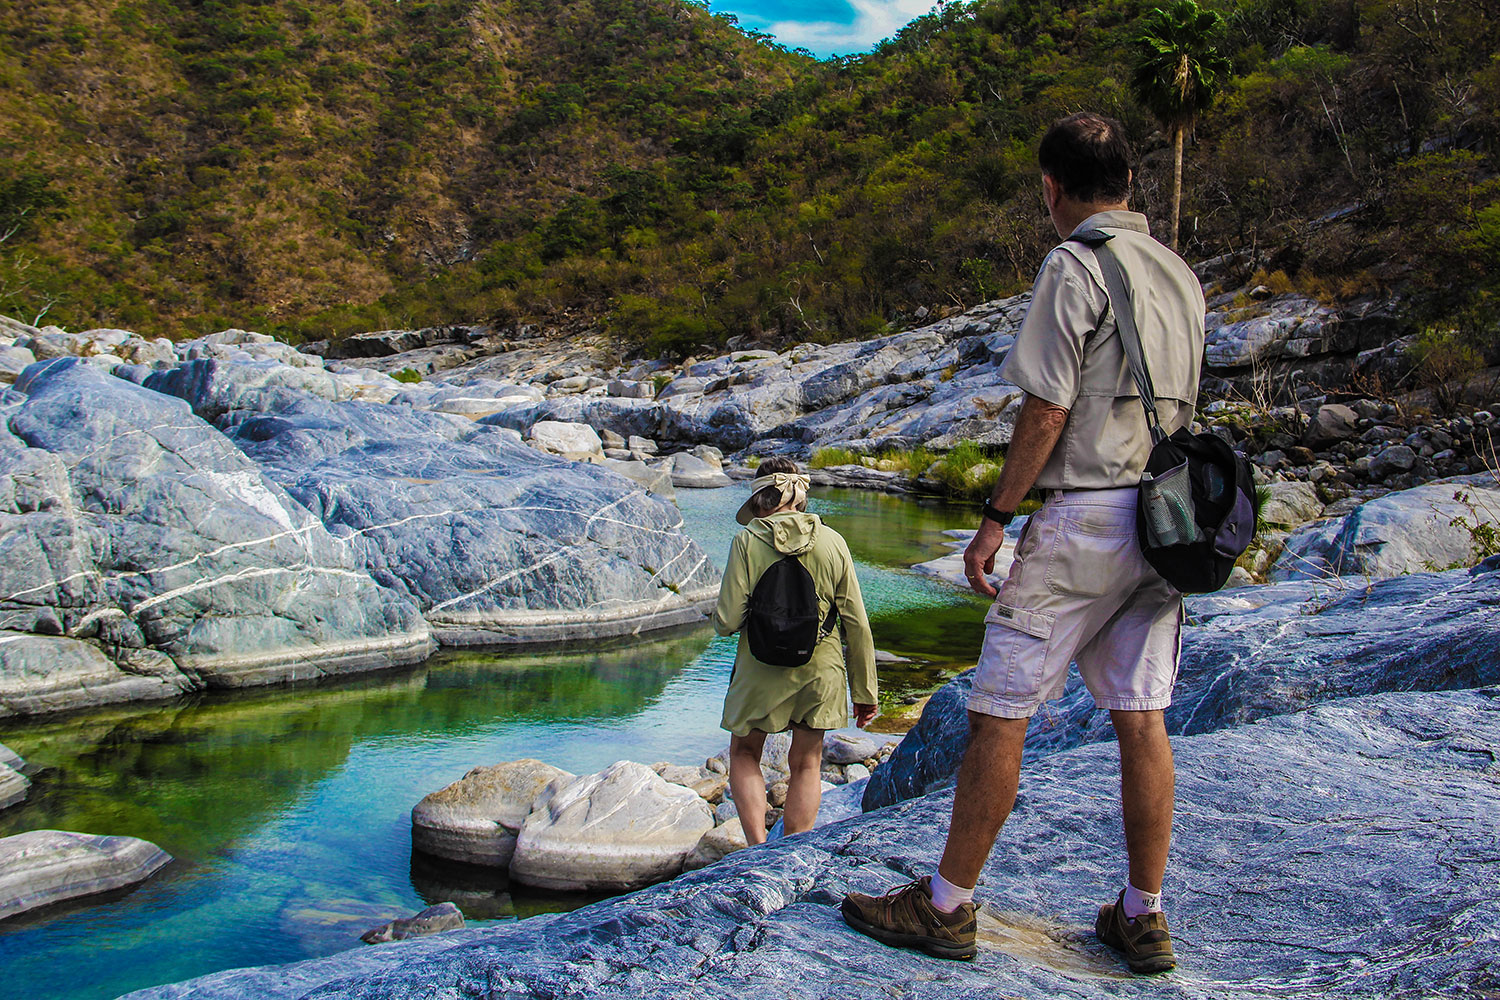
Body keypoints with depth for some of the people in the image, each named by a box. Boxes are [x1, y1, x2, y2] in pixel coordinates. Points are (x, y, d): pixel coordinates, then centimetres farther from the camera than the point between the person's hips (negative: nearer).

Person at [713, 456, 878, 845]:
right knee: (806, 764, 15)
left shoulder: (748, 541, -10)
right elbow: (857, 624, -1)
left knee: (744, 754, 18)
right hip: (820, 668, 2)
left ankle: (759, 849, 4)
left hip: (761, 669, -2)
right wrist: (864, 691, 7)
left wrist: (723, 621, 13)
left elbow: (727, 621, -12)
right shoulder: (832, 542, -3)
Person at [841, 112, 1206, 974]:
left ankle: (947, 905, 6)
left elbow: (1046, 412, -15)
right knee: (1142, 716, 10)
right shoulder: (1181, 274, 14)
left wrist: (995, 518, -10)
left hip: (1085, 515, -8)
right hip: (1163, 516, 8)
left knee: (1001, 709, -2)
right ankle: (1143, 918, 16)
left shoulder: (1075, 266, -10)